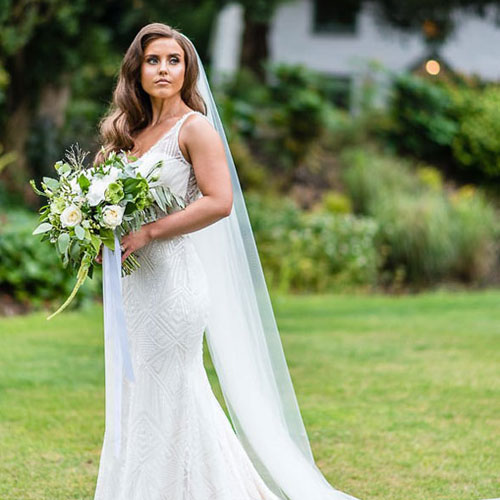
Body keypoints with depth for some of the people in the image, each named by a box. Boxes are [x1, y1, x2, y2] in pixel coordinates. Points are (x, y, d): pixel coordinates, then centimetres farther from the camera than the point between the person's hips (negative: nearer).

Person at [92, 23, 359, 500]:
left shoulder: (194, 128, -8)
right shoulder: (135, 131, 15)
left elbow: (220, 202, -18)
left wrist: (146, 233, -19)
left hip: (171, 278, -8)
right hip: (133, 281, 8)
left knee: (163, 400, -4)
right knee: (135, 401, 11)